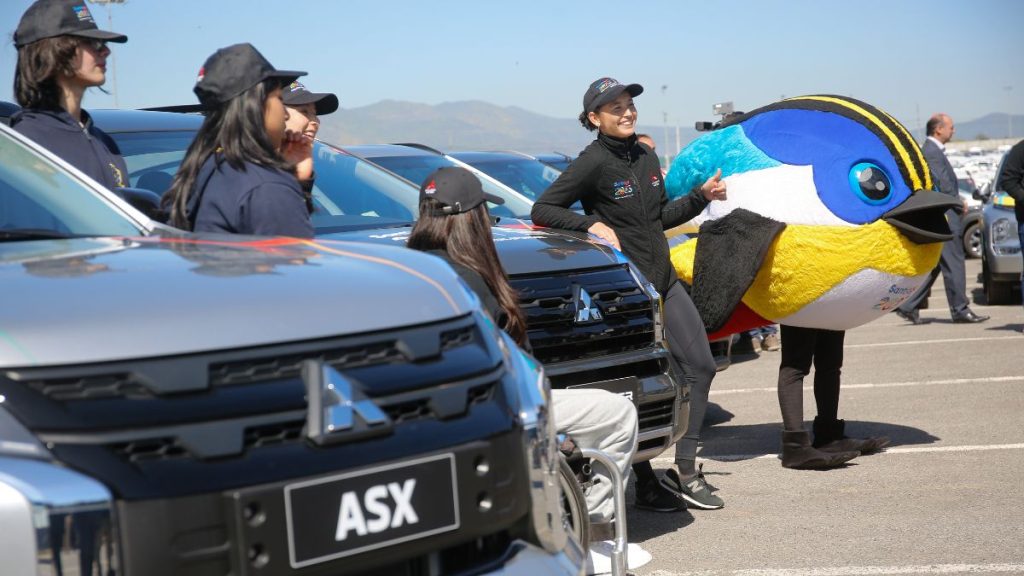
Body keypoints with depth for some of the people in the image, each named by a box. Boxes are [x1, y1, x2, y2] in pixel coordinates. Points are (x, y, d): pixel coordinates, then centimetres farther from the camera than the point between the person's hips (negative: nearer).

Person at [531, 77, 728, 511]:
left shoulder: (645, 156, 10)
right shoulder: (594, 162, -12)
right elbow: (542, 210, -12)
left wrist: (702, 196, 10)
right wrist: (593, 224, -21)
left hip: (663, 280, 8)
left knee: (700, 365, 5)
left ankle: (685, 470, 12)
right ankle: (646, 484, 10)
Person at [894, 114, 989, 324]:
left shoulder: (931, 150, 18)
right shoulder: (932, 152, -15)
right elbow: (944, 186, -19)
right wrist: (960, 204, -6)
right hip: (944, 219, -10)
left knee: (933, 266, 12)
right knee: (953, 265, -5)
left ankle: (908, 306, 12)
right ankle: (960, 311, -1)